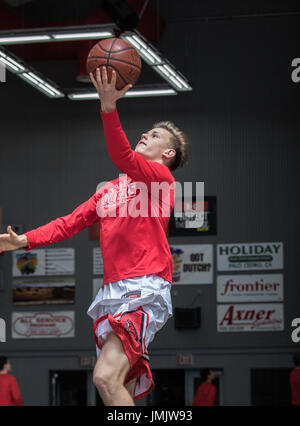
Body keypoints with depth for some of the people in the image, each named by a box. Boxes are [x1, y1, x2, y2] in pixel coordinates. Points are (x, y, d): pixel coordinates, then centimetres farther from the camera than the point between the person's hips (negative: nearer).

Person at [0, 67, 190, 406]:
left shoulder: (161, 177, 1)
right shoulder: (110, 188, 24)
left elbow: (124, 158, -19)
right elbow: (71, 222, 20)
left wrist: (108, 108, -33)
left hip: (145, 289, -8)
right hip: (112, 290, 8)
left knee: (106, 377, -25)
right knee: (122, 390, 8)